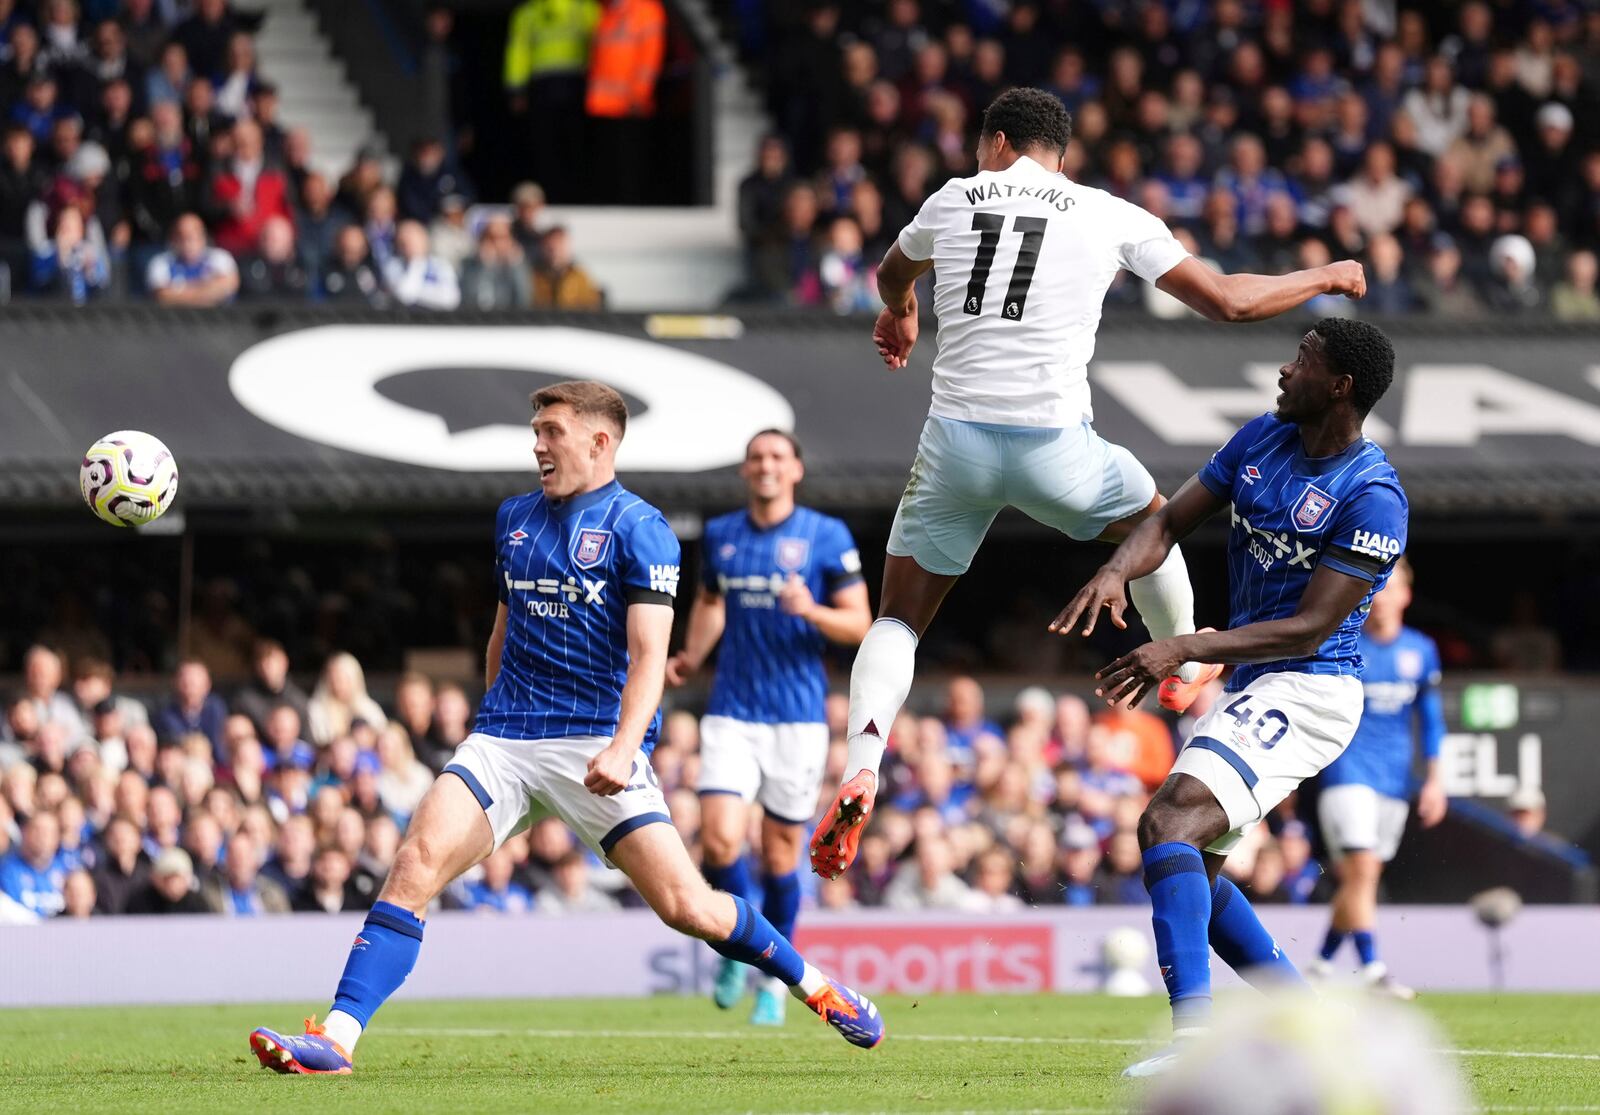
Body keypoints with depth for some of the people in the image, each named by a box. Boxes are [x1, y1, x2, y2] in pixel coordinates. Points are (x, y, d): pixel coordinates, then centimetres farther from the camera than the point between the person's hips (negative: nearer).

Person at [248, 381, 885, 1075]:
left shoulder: (638, 529, -3)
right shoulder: (516, 518, 16)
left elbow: (648, 653, -12)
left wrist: (622, 747, -26)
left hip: (596, 746, -4)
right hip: (503, 741, 5)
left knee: (686, 906, -11)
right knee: (417, 862, -18)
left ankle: (816, 987, 13)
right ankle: (336, 1039, -23)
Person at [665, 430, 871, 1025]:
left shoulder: (827, 536, -3)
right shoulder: (719, 535, 7)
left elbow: (859, 623, -2)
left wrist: (812, 611, -21)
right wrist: (692, 656, 8)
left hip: (798, 716, -2)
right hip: (732, 713, 2)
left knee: (781, 850, 4)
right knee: (719, 839, -14)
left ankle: (774, 978, 21)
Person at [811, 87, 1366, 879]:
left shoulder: (952, 199, 12)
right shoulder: (1112, 217, 5)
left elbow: (893, 273, 36)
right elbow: (1226, 302, 7)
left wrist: (898, 312, 62)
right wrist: (1325, 278, 26)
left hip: (956, 439, 1)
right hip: (1054, 442, -1)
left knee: (899, 618, 11)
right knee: (1151, 522, 32)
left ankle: (862, 755, -14)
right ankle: (1184, 671, 49)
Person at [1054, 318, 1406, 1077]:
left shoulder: (1373, 498, -18)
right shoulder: (1263, 441, 6)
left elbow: (1310, 628, -21)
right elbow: (1171, 521, 8)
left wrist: (1184, 650, -27)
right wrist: (1117, 571, -15)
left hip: (1305, 692, -10)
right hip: (1252, 691, 10)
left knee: (1167, 822, -26)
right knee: (1191, 869, 16)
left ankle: (1194, 1039, -37)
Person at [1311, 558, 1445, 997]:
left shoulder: (1421, 650, 7)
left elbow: (1430, 718, 13)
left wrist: (1434, 779, 9)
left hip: (1394, 777, 5)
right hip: (1347, 772, -5)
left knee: (1362, 879, 8)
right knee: (1361, 869, -18)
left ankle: (1321, 966, 21)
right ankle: (1373, 971, -23)